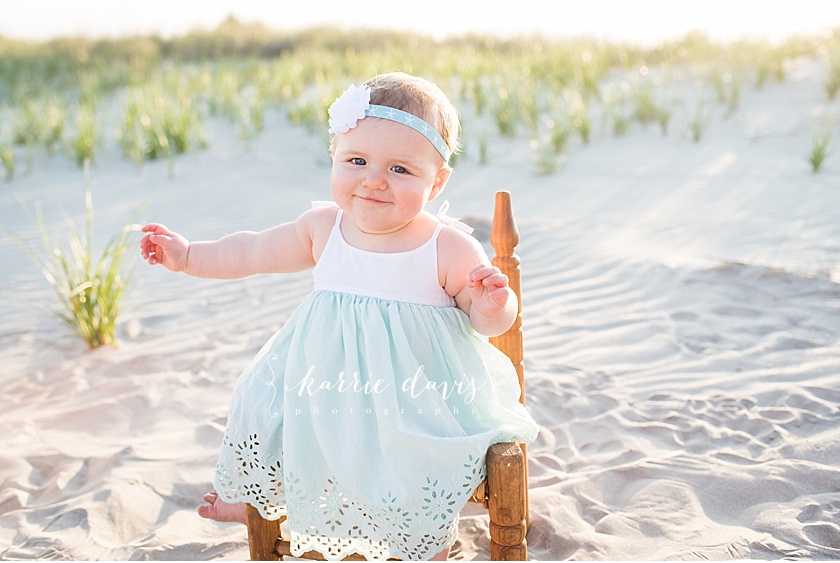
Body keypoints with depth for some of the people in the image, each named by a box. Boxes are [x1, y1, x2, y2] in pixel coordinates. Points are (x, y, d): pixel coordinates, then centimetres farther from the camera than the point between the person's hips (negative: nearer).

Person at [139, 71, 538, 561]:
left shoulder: (451, 249, -16)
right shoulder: (322, 228, -4)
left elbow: (488, 320, -7)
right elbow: (254, 253, 11)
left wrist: (494, 306, -30)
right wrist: (187, 255, 12)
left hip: (417, 400, -4)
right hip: (325, 387, 5)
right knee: (263, 412, 12)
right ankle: (258, 497, 47)